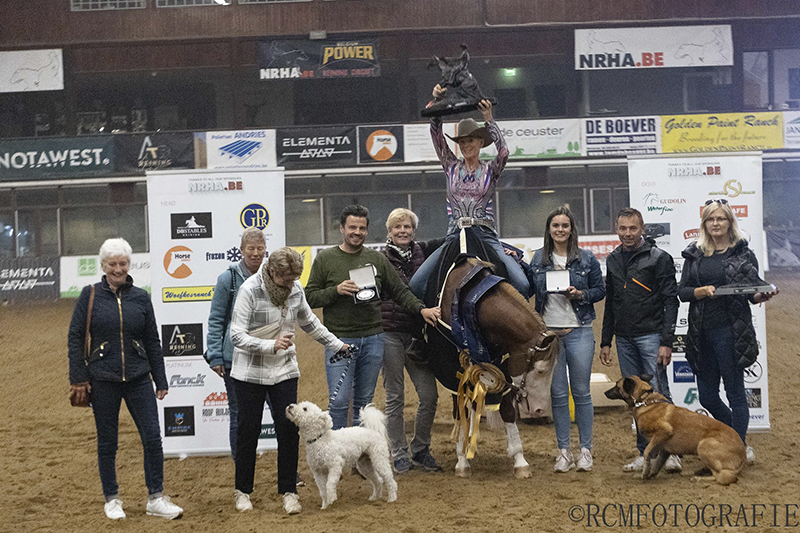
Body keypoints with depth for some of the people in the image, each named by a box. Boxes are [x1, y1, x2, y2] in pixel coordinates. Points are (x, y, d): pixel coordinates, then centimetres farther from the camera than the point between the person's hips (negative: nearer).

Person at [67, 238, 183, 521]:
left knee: (152, 437, -2)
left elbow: (153, 342, 9)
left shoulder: (141, 297, 4)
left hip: (138, 378, 2)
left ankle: (156, 498, 10)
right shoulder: (90, 295, -2)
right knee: (107, 442, 8)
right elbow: (75, 337, -1)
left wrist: (161, 381, 8)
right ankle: (112, 499, 23)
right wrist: (78, 379, -6)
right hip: (102, 379, -2)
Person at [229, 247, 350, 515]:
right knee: (248, 431, 5)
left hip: (284, 370, 4)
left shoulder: (295, 289, -1)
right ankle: (242, 490, 20)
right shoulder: (250, 290, -16)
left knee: (288, 430, -1)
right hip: (250, 372, -4)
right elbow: (237, 335, -20)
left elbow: (309, 322, 17)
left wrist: (336, 344, 22)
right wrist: (271, 345, -32)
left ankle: (288, 490, 10)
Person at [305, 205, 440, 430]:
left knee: (364, 401, 11)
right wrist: (336, 290, -15)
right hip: (340, 340, -3)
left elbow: (399, 291, 12)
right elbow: (310, 297, 0)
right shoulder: (325, 259, 2)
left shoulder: (377, 259, 9)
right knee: (338, 401, -7)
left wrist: (421, 309, -1)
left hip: (373, 339, 3)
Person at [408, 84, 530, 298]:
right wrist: (438, 101, -8)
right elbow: (436, 135, 4)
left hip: (485, 235, -2)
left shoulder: (490, 170, 10)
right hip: (455, 235, 2)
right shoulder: (451, 167, 14)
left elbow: (504, 152, -12)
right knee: (416, 284, -15)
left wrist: (489, 120, -17)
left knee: (522, 285, -21)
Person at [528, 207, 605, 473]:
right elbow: (529, 290, 13)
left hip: (579, 332, -2)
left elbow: (600, 290, 7)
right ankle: (564, 451, 13)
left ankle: (586, 450, 11)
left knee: (581, 392, 2)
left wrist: (581, 295, -11)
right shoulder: (538, 259, 8)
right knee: (558, 394, 6)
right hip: (549, 333, 2)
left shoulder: (587, 258, 2)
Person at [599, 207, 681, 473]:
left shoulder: (659, 258, -4)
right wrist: (605, 341, 15)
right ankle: (645, 453, 14)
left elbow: (671, 302, -7)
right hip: (624, 340, 6)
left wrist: (666, 342, -15)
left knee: (659, 393, -8)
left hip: (651, 335, -5)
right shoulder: (613, 260, 13)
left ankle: (671, 452, 0)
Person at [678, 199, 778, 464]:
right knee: (707, 396, 10)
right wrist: (702, 291, -13)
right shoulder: (694, 254, 9)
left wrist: (762, 296, -18)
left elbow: (753, 292, 3)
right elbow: (682, 291, 5)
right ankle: (740, 438, 31)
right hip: (702, 331, 4)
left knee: (735, 391, -2)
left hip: (731, 330, -4)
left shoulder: (743, 253, 1)